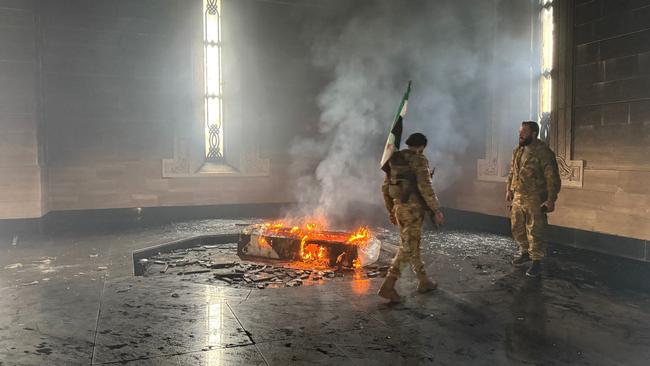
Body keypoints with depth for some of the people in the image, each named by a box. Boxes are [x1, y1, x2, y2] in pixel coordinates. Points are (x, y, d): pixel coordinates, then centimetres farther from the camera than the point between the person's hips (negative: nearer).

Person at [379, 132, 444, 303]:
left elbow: (385, 188, 13)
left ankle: (423, 281, 30)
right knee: (407, 248, -7)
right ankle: (388, 286, -13)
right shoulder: (419, 160, -11)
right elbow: (425, 187, -20)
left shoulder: (394, 161, 11)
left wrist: (390, 211, 21)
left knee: (411, 245, 18)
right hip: (413, 209, -8)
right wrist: (436, 210, -13)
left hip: (399, 207, 8)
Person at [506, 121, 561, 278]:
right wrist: (509, 189, 17)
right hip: (518, 197, 8)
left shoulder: (543, 152, -15)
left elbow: (552, 178, -16)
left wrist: (551, 199, -19)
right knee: (517, 227, 16)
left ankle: (536, 261, 9)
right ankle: (525, 253, 34)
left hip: (535, 200, -7)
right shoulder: (518, 151, 10)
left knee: (534, 231, -2)